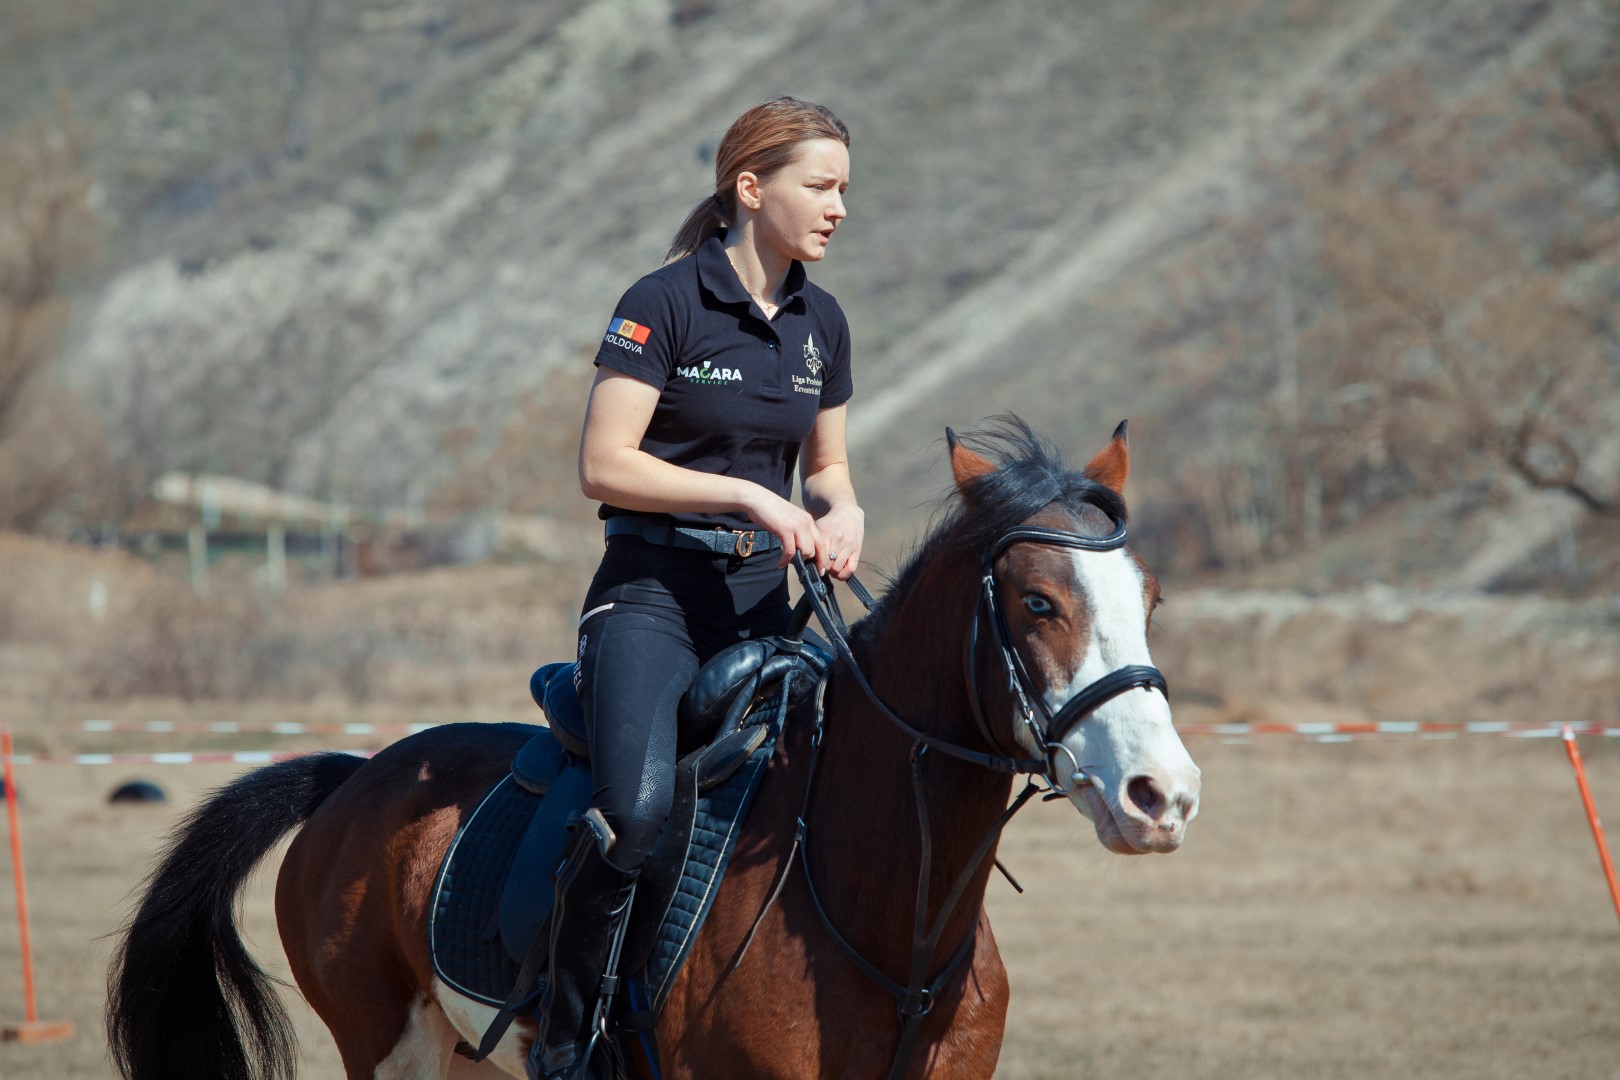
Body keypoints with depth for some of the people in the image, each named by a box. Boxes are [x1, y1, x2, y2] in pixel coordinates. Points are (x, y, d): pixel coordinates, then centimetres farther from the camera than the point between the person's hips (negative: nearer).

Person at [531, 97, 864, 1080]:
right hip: (652, 588, -6)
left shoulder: (821, 322, 11)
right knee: (639, 809, -27)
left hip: (760, 598, 7)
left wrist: (840, 513, -2)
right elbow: (604, 467, -13)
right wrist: (749, 495, -18)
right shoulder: (666, 303, -9)